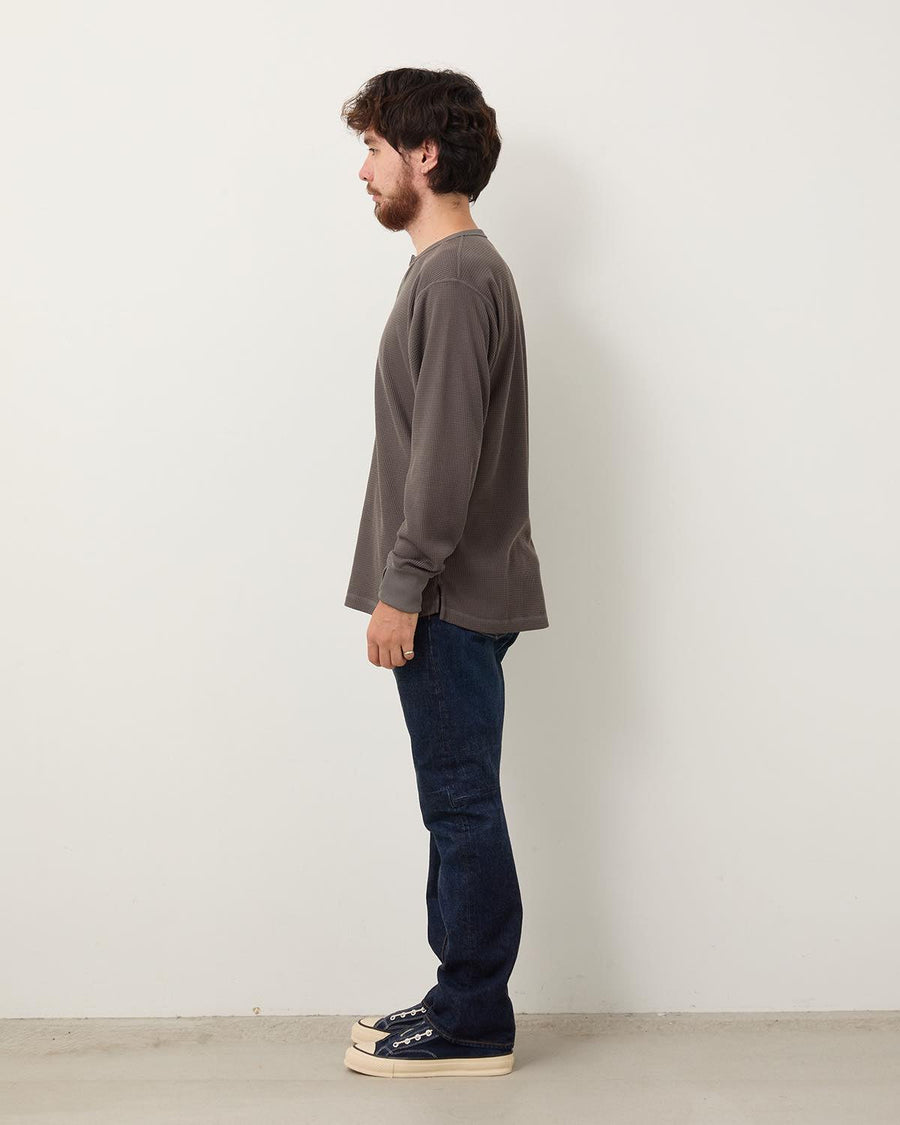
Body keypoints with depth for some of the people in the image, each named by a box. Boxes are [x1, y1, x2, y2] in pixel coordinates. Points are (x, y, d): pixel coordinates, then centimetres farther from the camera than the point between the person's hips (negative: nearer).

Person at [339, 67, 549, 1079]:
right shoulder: (455, 269, 17)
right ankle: (463, 1002, 24)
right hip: (453, 594, 10)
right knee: (457, 806, 14)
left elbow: (447, 450, -21)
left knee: (460, 807, -2)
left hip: (450, 599, -10)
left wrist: (401, 588, -19)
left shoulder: (455, 276, -14)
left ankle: (473, 1026, 9)